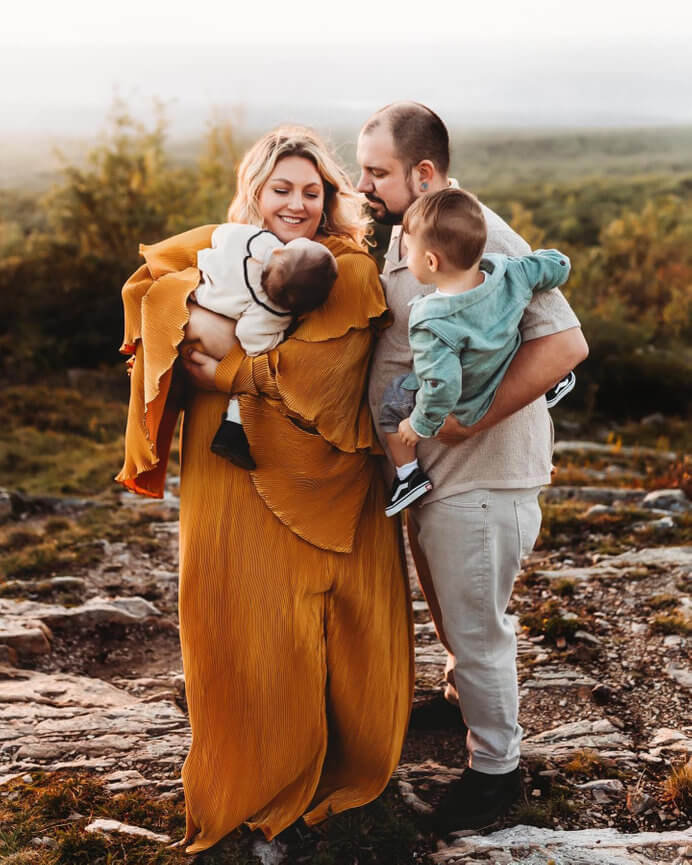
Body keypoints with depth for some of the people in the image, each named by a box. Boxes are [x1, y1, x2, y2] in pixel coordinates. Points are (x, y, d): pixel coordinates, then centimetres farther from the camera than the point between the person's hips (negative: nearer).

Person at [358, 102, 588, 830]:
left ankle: (496, 766, 27)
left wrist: (474, 418, -29)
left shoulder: (480, 238, -24)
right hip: (429, 469, 9)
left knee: (474, 627, 7)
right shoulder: (403, 235, 5)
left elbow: (565, 342, -30)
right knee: (447, 611, 28)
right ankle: (464, 696, 53)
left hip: (478, 476, -9)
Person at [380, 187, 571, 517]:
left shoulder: (432, 323, -38)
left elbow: (442, 386, -39)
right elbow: (558, 266, -8)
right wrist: (535, 257, 14)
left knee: (390, 399, 14)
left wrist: (420, 425, -21)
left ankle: (409, 475, 21)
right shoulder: (508, 272, -23)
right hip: (513, 379, 6)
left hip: (466, 410, -5)